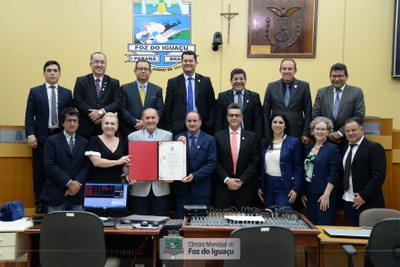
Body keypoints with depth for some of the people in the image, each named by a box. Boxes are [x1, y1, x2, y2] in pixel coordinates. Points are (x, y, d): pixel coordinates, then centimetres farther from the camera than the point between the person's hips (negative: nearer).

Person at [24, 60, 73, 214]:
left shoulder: (67, 93, 9)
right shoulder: (35, 92, 6)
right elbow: (29, 116, 1)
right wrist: (30, 134, -10)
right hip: (41, 137, -1)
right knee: (40, 172, 4)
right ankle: (40, 203, 15)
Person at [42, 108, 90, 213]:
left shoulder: (84, 142, 12)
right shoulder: (52, 141, 2)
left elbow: (86, 166, 5)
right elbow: (50, 165, -8)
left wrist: (76, 183, -11)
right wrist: (69, 182, -14)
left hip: (77, 193, 3)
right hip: (56, 193, -2)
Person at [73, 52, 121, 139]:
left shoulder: (114, 83, 9)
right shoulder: (81, 81, 8)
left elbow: (117, 103, -1)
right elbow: (77, 101, -2)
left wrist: (101, 112, -16)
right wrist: (92, 113, -14)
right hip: (85, 128, -1)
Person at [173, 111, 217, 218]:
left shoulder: (209, 140, 2)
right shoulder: (178, 138, 7)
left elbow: (212, 163, -5)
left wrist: (195, 175, -14)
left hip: (201, 189, -1)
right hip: (182, 187, 1)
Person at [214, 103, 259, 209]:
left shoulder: (252, 136, 4)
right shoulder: (218, 136, 4)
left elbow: (255, 162, 0)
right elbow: (216, 162, 0)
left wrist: (241, 180, -7)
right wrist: (227, 179, -10)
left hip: (245, 187, 0)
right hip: (223, 186, 0)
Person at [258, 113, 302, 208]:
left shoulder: (293, 142, -3)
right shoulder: (264, 142, 8)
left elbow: (298, 167, -4)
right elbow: (261, 166, 11)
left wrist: (296, 188, -11)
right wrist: (259, 186, 7)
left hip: (284, 187, -4)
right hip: (267, 185, 4)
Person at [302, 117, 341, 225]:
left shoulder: (333, 149, -5)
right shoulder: (308, 148, 11)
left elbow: (333, 175, -11)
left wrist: (326, 195, -16)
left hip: (324, 195, -5)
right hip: (309, 195, 6)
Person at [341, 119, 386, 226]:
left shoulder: (374, 147, -9)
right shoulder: (346, 148, 14)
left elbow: (379, 175, -16)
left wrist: (364, 196, -18)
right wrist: (343, 193, 7)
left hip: (367, 203, -7)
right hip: (348, 201, 7)